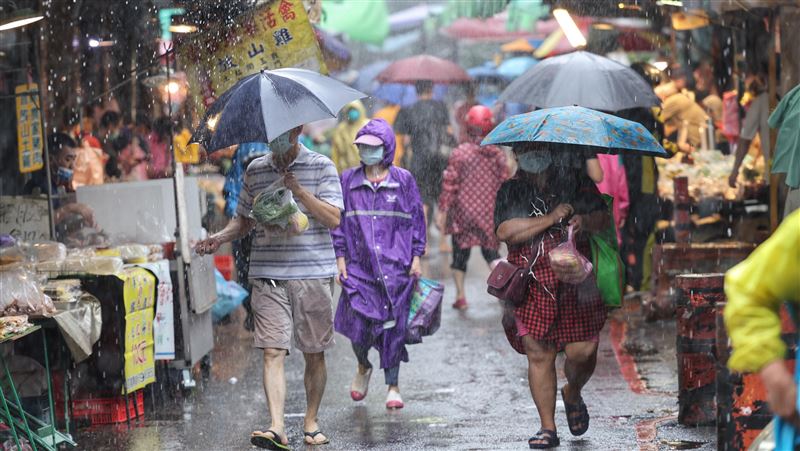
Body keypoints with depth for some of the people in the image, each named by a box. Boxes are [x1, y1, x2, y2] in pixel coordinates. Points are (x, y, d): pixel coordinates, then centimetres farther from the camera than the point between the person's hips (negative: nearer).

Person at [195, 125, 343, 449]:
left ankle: (311, 423, 21)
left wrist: (298, 190, -16)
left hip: (313, 273, -1)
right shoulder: (255, 171, 11)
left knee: (314, 353, 7)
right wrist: (220, 238, 1)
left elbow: (334, 218, -7)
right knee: (273, 351, -10)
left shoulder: (321, 167, 1)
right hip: (268, 276, 2)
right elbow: (244, 219, 20)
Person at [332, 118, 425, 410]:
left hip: (395, 265, -1)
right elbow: (338, 220, 10)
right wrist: (340, 257, 3)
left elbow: (417, 219, 7)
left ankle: (393, 386, 12)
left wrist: (416, 257, 3)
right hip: (359, 264, 1)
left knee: (393, 326, 0)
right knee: (358, 324, -8)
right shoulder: (348, 180, 7)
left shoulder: (403, 180, 4)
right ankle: (363, 367, 25)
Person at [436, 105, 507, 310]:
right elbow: (504, 183, 3)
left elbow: (450, 184, -8)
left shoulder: (460, 152, -8)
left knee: (460, 252, 11)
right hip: (490, 212, 2)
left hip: (463, 211, -2)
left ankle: (460, 296, 12)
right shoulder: (498, 154, -1)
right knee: (490, 251, 12)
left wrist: (442, 210, -3)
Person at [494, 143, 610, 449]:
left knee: (582, 351, -7)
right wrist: (551, 219, -12)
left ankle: (573, 395, 27)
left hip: (575, 283, 0)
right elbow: (505, 232, -7)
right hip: (532, 286, 0)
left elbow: (604, 217, 9)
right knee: (539, 355, -4)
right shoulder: (510, 192, 9)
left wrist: (585, 221, -14)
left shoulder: (576, 181, 12)